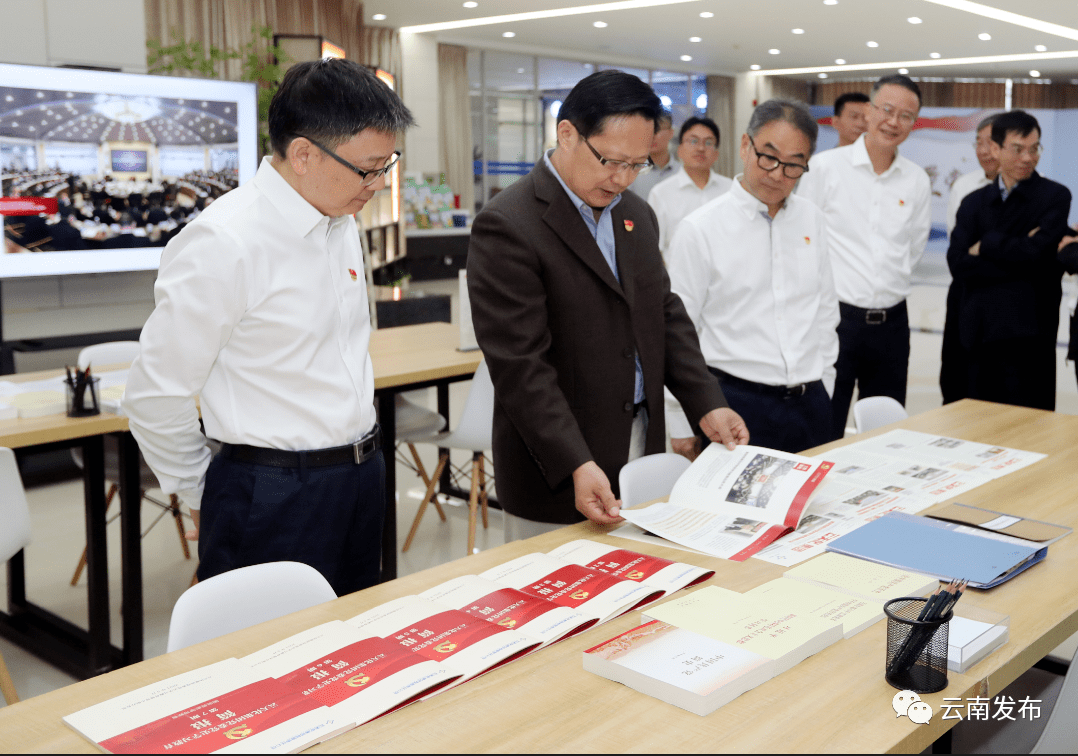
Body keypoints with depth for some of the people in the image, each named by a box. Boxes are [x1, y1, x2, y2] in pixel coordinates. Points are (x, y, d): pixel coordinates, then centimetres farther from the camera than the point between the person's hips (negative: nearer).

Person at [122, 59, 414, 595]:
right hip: (275, 500, -8)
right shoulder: (224, 244, -19)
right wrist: (203, 498, -1)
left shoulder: (339, 221, 7)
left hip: (361, 477, 8)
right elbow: (155, 399, -14)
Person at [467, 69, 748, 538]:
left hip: (642, 449, 7)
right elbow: (519, 364, -20)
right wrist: (576, 466, -26)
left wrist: (707, 405, 3)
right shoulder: (507, 226, -16)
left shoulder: (637, 215, 11)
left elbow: (667, 315, 15)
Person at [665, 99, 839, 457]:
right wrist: (682, 427, -5)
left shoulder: (811, 219, 9)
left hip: (810, 404, 5)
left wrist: (823, 392, 15)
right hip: (737, 404, -4)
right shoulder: (700, 230, -7)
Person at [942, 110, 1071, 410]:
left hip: (1027, 332, -3)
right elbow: (958, 264, -1)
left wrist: (986, 245, -1)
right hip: (974, 331, 4)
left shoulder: (1055, 197, 3)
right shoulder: (974, 203, 13)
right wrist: (1017, 261, -8)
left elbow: (1036, 252, -13)